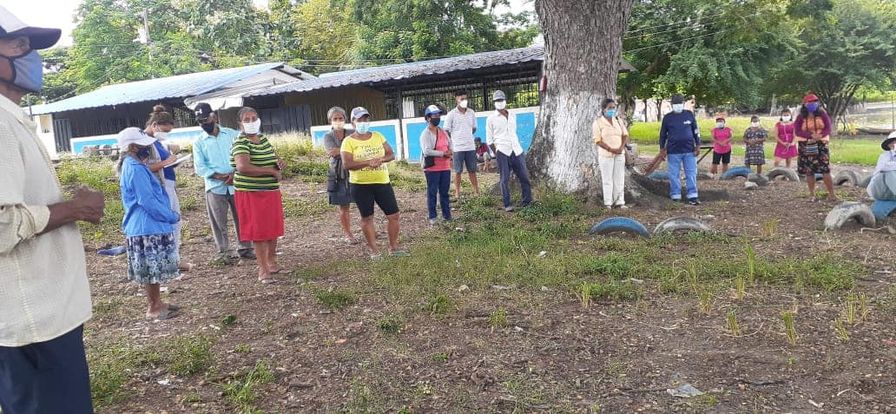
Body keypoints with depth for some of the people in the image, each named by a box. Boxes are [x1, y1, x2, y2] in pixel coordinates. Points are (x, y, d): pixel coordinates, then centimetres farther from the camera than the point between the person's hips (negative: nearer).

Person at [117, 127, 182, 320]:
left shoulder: (133, 166, 14)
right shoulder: (136, 169, -18)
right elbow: (148, 202, -21)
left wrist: (169, 216, 16)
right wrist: (173, 217, -11)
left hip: (148, 227, 10)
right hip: (148, 228, -10)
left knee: (153, 270, 17)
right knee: (153, 270, 0)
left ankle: (157, 303, 26)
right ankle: (154, 308, 9)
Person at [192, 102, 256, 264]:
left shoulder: (232, 134, 5)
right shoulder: (199, 142, 4)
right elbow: (200, 167, -2)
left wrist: (235, 173, -15)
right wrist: (220, 176, -14)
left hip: (236, 184, 1)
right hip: (215, 188, 0)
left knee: (241, 218, 8)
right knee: (219, 222, 2)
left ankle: (245, 248, 21)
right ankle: (223, 251, 14)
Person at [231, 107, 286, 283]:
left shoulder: (263, 138, 9)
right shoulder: (240, 143, -14)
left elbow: (272, 158, 24)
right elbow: (242, 166, -31)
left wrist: (280, 162, -2)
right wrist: (272, 171, -23)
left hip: (272, 191, 7)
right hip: (251, 193, -7)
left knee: (273, 228, 16)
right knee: (258, 231, -2)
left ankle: (271, 260, 35)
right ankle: (263, 270, 7)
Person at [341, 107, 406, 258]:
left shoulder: (378, 136, 7)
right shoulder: (348, 141, -5)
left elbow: (391, 154, 6)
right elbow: (347, 164, -15)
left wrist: (381, 159, -15)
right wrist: (368, 162, -24)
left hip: (383, 183, 4)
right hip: (361, 186, -3)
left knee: (394, 215, 3)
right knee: (367, 218, 6)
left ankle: (393, 247, 18)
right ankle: (374, 250, 18)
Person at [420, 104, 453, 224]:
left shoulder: (443, 132, 13)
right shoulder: (425, 134, -10)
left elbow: (450, 145, 18)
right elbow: (427, 151, -21)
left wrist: (450, 152, -6)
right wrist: (443, 153, -19)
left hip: (445, 167, 6)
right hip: (432, 168, -6)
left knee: (444, 192, 12)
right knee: (432, 193, 0)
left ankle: (447, 214, 20)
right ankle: (432, 217, 7)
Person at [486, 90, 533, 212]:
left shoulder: (511, 117, 17)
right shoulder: (491, 119, 2)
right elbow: (489, 140, 3)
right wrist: (496, 154, -3)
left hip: (516, 151, 5)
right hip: (502, 152, -4)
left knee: (524, 176, 3)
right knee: (505, 179, -2)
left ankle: (527, 200, 14)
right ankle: (507, 205, 4)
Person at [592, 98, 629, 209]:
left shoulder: (618, 121, 11)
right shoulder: (598, 123, -5)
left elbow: (625, 135, 9)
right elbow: (598, 140, -11)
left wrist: (621, 147, -10)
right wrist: (611, 149, -19)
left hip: (620, 155, 5)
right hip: (606, 155, -4)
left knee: (619, 179, 6)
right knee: (607, 179, 1)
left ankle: (619, 202, 14)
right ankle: (608, 203, 8)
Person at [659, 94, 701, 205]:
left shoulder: (689, 114, 6)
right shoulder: (667, 117, 4)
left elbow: (696, 131, 9)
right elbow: (663, 134, 9)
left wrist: (697, 146, 4)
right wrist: (662, 149, 4)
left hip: (689, 150, 1)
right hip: (673, 151, 0)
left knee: (691, 174, 1)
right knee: (674, 175, 3)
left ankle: (693, 196, 6)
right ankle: (675, 196, 10)